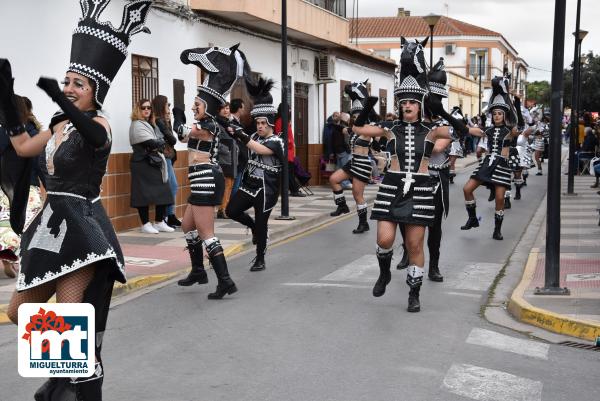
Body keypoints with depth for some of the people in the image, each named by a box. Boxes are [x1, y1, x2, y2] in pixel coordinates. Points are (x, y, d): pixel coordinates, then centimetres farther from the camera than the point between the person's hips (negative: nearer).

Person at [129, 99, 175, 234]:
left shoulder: (152, 125, 21)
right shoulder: (136, 125, -7)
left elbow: (162, 142, 12)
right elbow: (151, 143, -16)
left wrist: (156, 145, -6)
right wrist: (159, 144, -1)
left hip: (156, 162, 8)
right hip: (142, 163, -8)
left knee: (163, 192, 5)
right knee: (144, 193, -5)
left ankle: (159, 222, 14)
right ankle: (145, 224, 1)